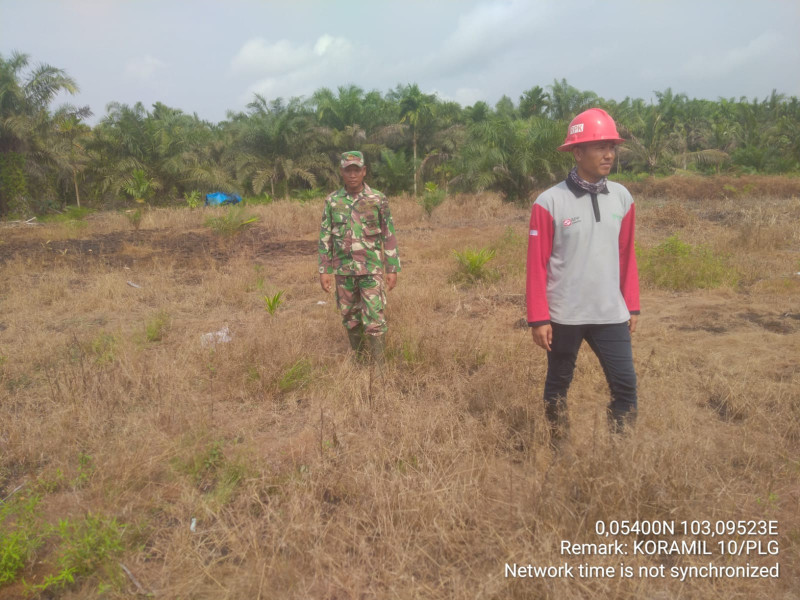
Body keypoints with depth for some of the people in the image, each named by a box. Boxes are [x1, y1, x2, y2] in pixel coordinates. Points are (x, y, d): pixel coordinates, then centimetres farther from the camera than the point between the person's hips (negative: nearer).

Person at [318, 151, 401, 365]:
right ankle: (359, 361, 28)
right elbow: (325, 237, 5)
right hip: (344, 271, 3)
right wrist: (324, 271, 1)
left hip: (372, 269, -3)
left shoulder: (378, 200, -4)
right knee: (351, 319, 12)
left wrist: (393, 269, -4)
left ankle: (378, 367, 2)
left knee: (375, 320, -6)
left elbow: (389, 236, -1)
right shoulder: (332, 201, 2)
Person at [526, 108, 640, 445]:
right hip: (564, 315, -3)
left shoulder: (622, 197, 3)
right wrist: (538, 318, -11)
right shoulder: (549, 202, -11)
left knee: (625, 384, 5)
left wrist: (632, 305, 11)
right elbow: (537, 265, -9)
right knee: (558, 386, 13)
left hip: (611, 314, 3)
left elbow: (626, 256, 10)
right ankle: (559, 448, 32)